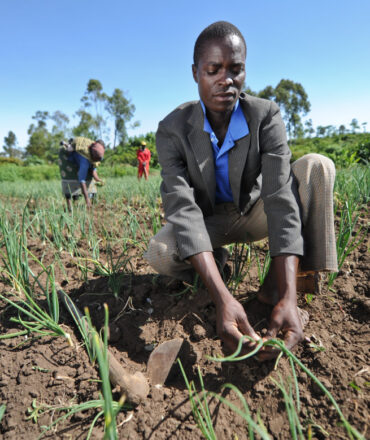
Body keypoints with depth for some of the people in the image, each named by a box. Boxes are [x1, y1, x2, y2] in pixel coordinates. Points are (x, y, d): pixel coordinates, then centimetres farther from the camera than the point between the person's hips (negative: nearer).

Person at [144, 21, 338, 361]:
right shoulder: (173, 129, -20)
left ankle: (276, 286, -20)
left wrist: (289, 298, -45)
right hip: (207, 222, 0)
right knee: (159, 254, -32)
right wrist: (222, 299, -47)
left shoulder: (266, 117, -19)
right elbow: (182, 208, -33)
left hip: (253, 213, 1)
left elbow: (280, 199, -31)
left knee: (317, 167, -24)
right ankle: (217, 260, 3)